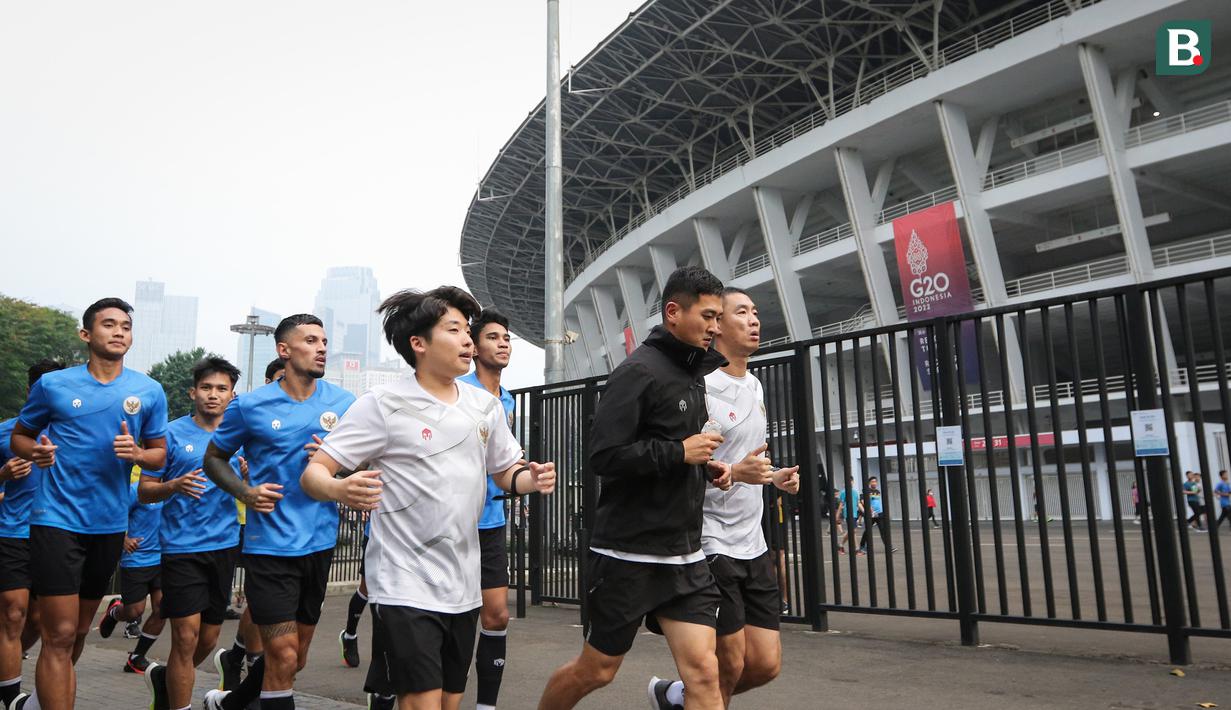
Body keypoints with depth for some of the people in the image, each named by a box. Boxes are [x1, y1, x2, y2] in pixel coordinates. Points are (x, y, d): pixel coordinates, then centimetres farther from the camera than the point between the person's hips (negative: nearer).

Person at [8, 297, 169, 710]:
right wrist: (35, 451, -14)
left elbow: (160, 455, 8)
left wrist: (137, 453, -15)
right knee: (60, 635, -7)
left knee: (79, 632, 19)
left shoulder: (149, 392, 1)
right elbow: (19, 436, 9)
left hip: (111, 524, 3)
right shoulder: (53, 384, -2)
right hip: (57, 520, -3)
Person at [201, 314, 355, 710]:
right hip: (270, 544, -4)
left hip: (320, 542, 4)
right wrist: (244, 492, -10)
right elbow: (214, 459, 8)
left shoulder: (344, 403, 1)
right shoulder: (251, 406, -4)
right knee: (283, 657, -7)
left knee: (294, 659, 17)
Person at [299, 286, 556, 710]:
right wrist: (341, 490, -34)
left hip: (463, 586, 6)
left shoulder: (487, 405, 6)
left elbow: (505, 472, 17)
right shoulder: (383, 405, -10)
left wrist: (530, 479, -6)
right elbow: (313, 473, -11)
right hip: (405, 587, -6)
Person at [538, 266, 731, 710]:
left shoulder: (693, 372, 12)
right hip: (629, 555, -7)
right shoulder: (639, 370, -14)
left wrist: (706, 467, 5)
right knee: (596, 670, 11)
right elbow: (604, 457, -21)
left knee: (703, 672, -1)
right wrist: (680, 452, -19)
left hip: (686, 556, 7)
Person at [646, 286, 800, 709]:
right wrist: (734, 472, -29)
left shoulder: (755, 386, 13)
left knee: (766, 664, 9)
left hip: (753, 545, 8)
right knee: (730, 666, 2)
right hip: (712, 545, -8)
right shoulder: (700, 386, -14)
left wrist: (775, 476, 6)